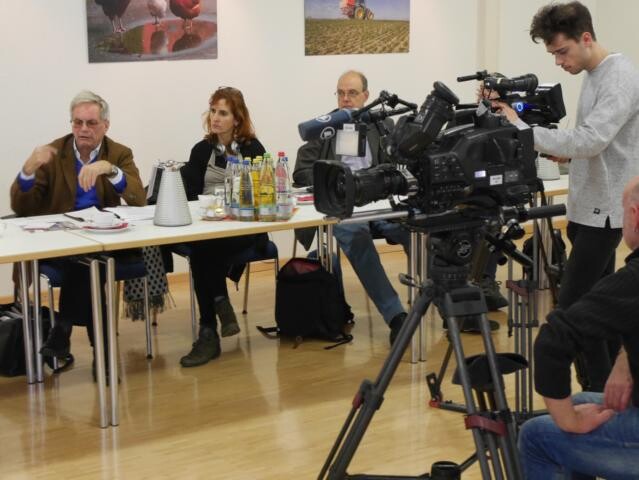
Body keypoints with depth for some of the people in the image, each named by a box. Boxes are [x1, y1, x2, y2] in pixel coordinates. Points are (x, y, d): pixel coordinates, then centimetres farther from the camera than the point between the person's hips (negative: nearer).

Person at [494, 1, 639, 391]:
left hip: (605, 211, -10)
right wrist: (567, 154, 1)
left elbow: (591, 140, -29)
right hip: (589, 206, 10)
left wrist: (522, 129, -25)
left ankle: (604, 393, -2)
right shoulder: (594, 76, 13)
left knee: (574, 305, -10)